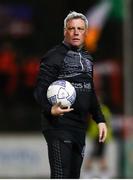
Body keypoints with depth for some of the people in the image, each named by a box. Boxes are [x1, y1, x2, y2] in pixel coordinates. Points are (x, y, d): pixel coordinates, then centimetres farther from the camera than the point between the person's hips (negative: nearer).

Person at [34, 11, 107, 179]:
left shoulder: (87, 58, 17)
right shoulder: (54, 56, -6)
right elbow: (40, 90, -13)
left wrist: (100, 119, 18)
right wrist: (50, 109, -32)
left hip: (80, 127, 8)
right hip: (59, 125, -8)